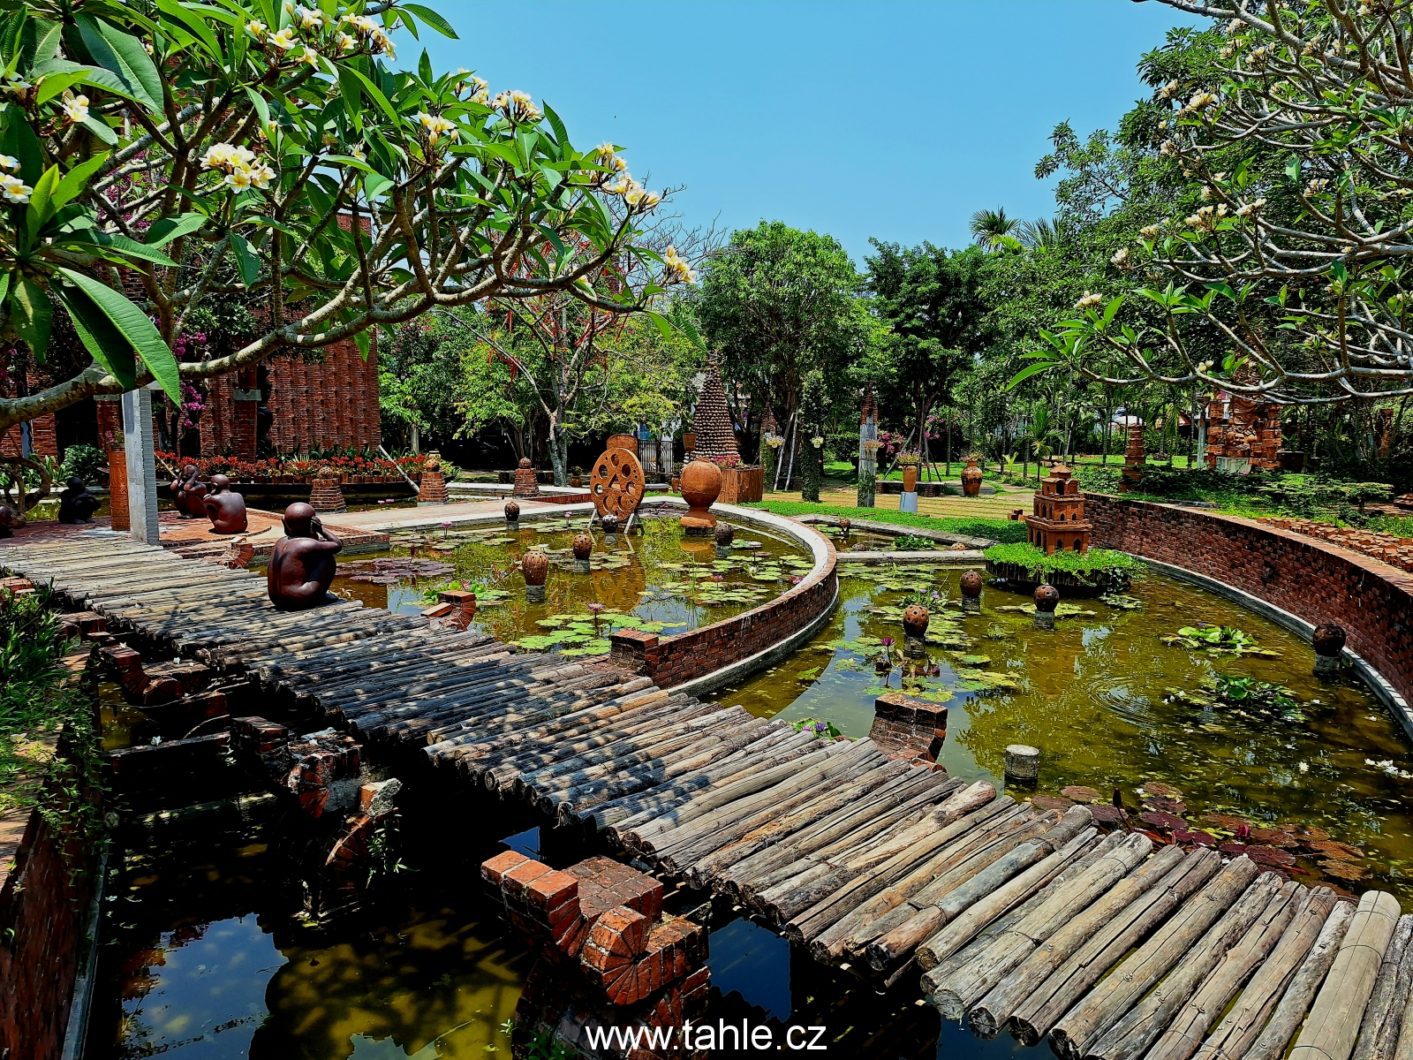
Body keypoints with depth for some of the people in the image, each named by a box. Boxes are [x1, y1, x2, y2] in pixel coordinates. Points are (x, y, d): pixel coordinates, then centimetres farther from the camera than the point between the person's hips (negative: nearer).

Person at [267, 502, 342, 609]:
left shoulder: (281, 541, 9)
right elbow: (338, 545, -7)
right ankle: (320, 595, 9)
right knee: (328, 558, -1)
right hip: (300, 600, -8)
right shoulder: (307, 545, -15)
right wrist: (321, 529, 2)